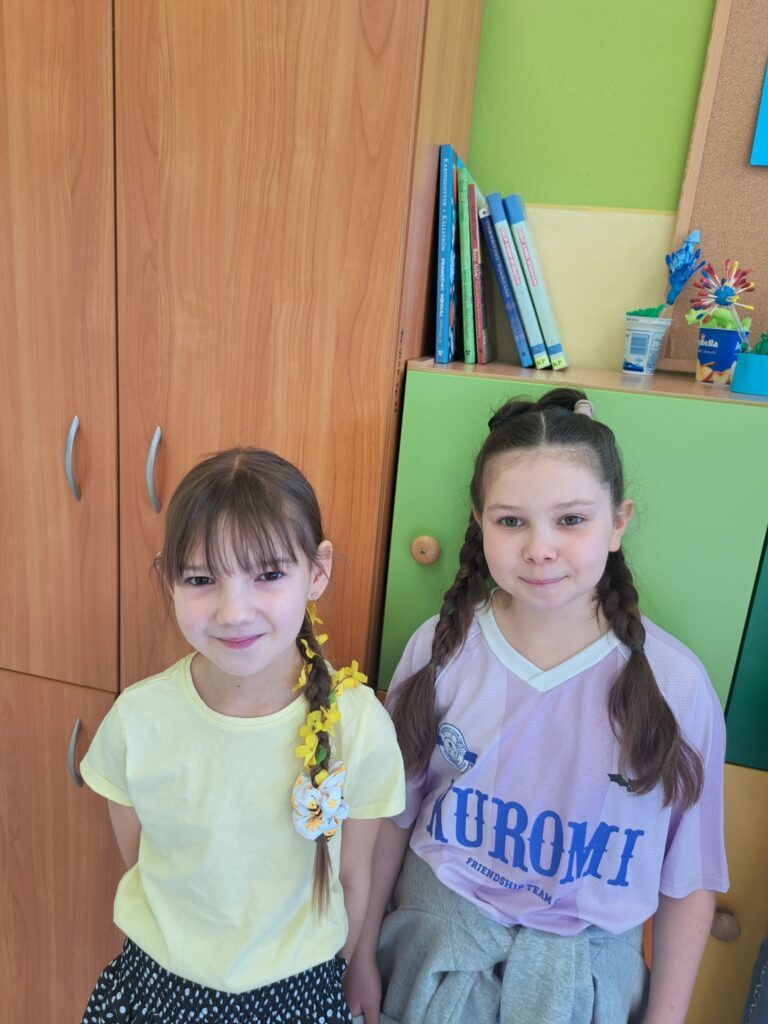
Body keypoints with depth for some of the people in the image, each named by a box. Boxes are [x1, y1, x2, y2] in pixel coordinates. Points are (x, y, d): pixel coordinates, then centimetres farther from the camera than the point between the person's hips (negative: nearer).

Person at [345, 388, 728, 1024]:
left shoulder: (674, 683, -19)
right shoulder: (441, 648, -15)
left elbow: (687, 880, -7)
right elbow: (393, 817, -3)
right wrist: (362, 954, 4)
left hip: (583, 965, 0)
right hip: (437, 939, 1)